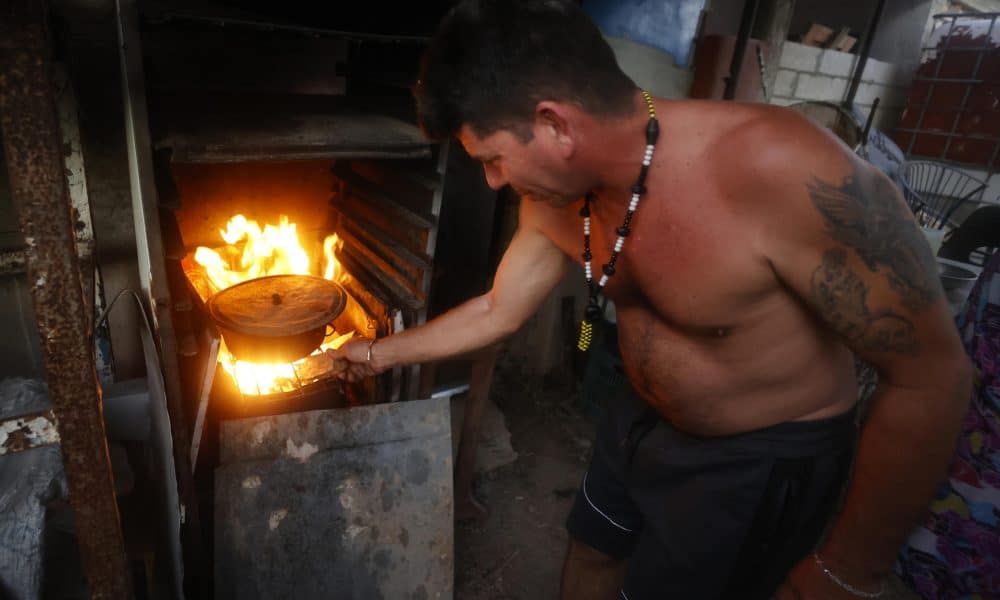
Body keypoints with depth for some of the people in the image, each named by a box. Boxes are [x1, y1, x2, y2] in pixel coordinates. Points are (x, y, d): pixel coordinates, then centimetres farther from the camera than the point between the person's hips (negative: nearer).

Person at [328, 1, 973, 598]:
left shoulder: (784, 169, -35)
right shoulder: (553, 202, -13)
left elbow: (930, 376, -26)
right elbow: (496, 312, 4)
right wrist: (382, 352, 12)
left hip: (760, 460, -5)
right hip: (643, 419, 6)